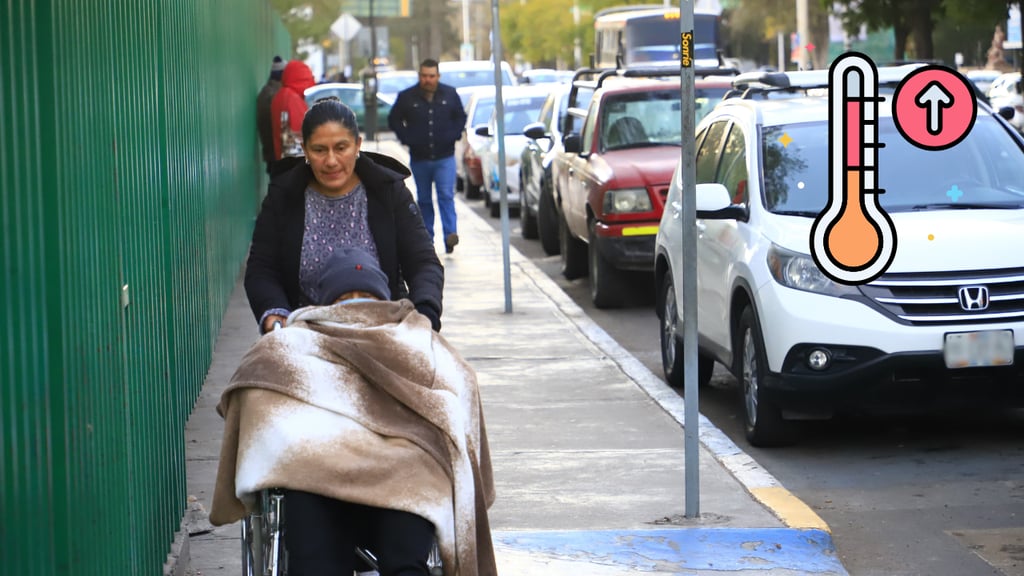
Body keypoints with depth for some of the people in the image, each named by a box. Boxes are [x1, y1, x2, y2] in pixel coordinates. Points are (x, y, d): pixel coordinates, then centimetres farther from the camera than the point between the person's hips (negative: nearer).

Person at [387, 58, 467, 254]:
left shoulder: (450, 95, 2)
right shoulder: (407, 97, -2)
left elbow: (461, 117, 14)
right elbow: (393, 120, 8)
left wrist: (453, 135, -1)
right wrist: (407, 138, -4)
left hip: (445, 157, -1)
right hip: (419, 158, 1)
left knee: (446, 196, -14)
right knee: (424, 200, 9)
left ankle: (450, 234, -21)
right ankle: (426, 240, 17)